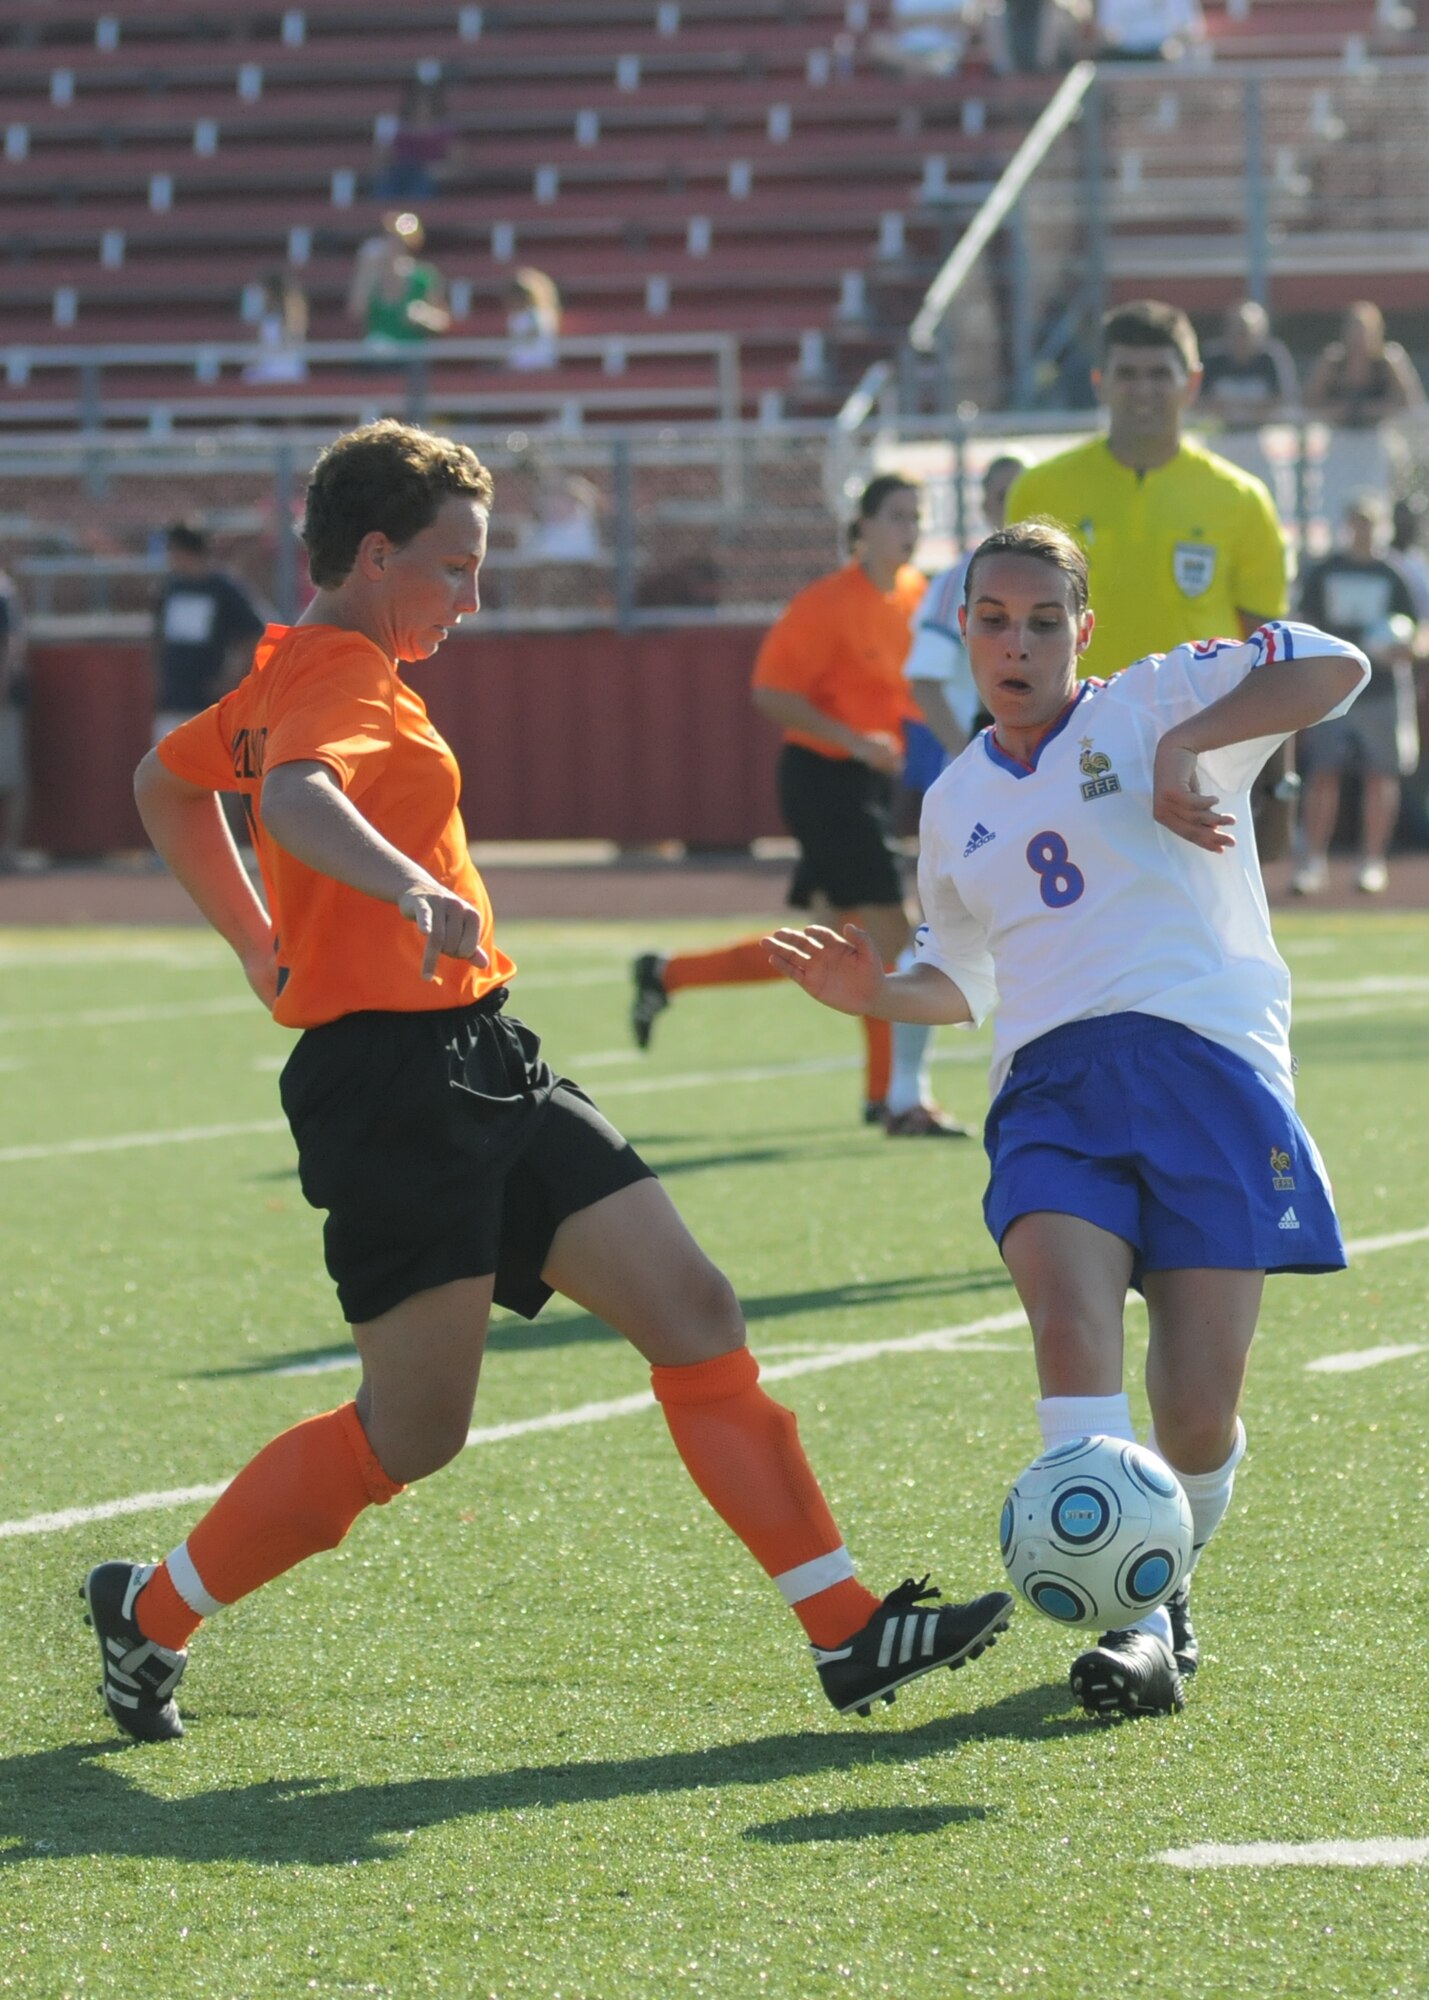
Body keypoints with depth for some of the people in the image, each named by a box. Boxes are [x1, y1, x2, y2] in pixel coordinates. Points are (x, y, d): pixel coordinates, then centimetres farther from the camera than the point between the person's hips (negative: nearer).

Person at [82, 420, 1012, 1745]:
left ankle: (846, 1632, 0)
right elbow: (298, 794, -37)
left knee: (693, 1314, 1)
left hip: (481, 1073, 10)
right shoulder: (341, 678, -13)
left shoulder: (296, 672, 17)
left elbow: (167, 784, 34)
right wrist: (410, 888, -53)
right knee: (413, 1427, -7)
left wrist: (266, 946, 31)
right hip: (395, 1078, -10)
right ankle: (152, 1613, 12)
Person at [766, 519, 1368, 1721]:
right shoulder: (957, 805, 24)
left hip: (1206, 1062, -3)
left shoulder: (1154, 703, 8)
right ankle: (1137, 1619, -28)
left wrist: (1189, 744, -14)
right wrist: (877, 994, 15)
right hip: (1051, 1084, 3)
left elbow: (1334, 665, -5)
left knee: (1197, 1413, -9)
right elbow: (961, 982, 36)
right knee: (1068, 1308, -28)